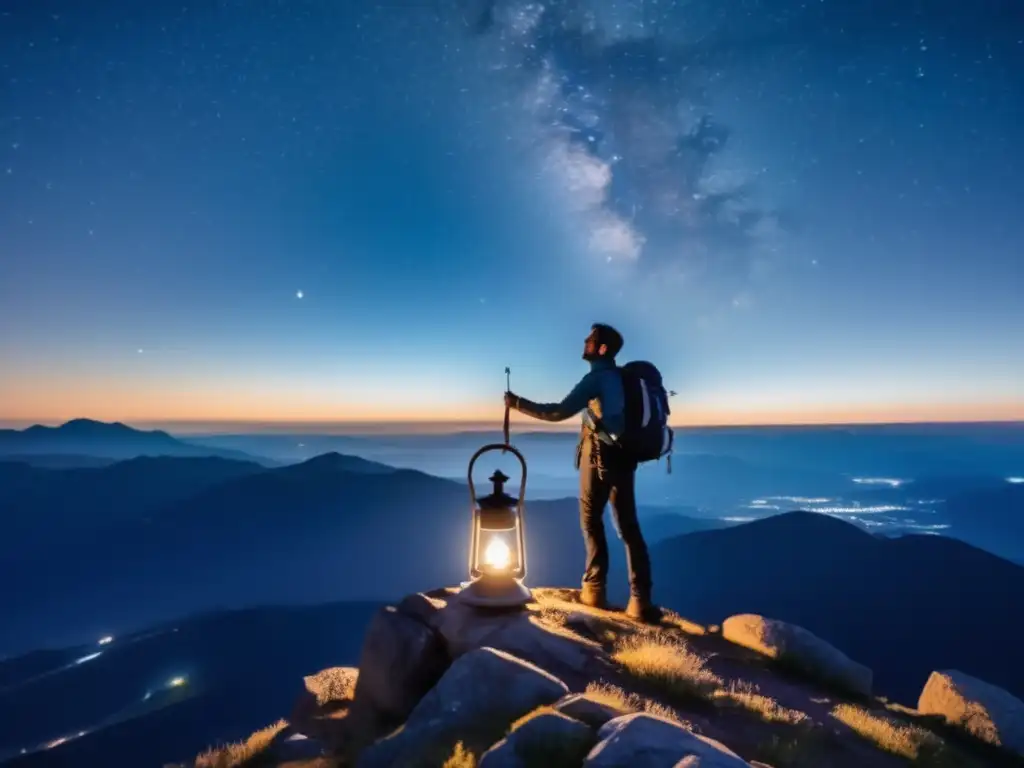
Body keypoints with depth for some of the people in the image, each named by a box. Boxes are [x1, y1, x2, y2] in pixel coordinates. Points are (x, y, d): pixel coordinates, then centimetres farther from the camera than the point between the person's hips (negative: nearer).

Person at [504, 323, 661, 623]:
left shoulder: (597, 377, -12)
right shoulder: (623, 377, 12)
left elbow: (559, 412, -20)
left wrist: (518, 403, -14)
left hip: (600, 456, -7)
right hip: (624, 456, 7)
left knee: (591, 520, 8)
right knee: (628, 526, 5)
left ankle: (595, 590, 12)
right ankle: (640, 601, 2)